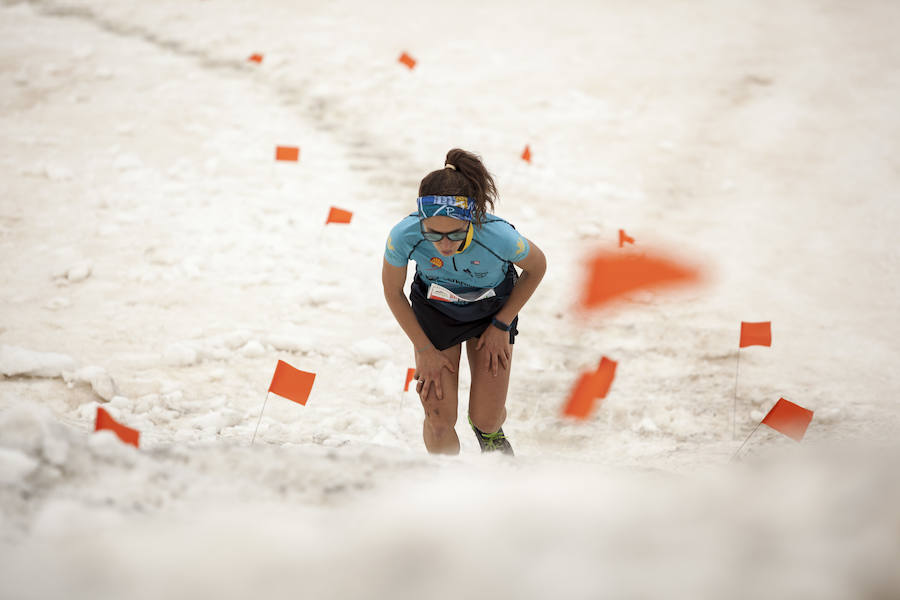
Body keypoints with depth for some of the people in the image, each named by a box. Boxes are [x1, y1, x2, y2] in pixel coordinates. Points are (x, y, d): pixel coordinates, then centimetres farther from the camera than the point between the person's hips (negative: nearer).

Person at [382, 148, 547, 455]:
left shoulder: (498, 237, -40)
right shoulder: (404, 237, -37)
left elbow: (536, 268, -14)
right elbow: (393, 292, -13)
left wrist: (502, 326, -8)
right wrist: (424, 349, -8)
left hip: (493, 311, 0)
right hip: (434, 312, 0)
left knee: (486, 420, 5)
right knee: (440, 421, -5)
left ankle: (490, 430, 44)